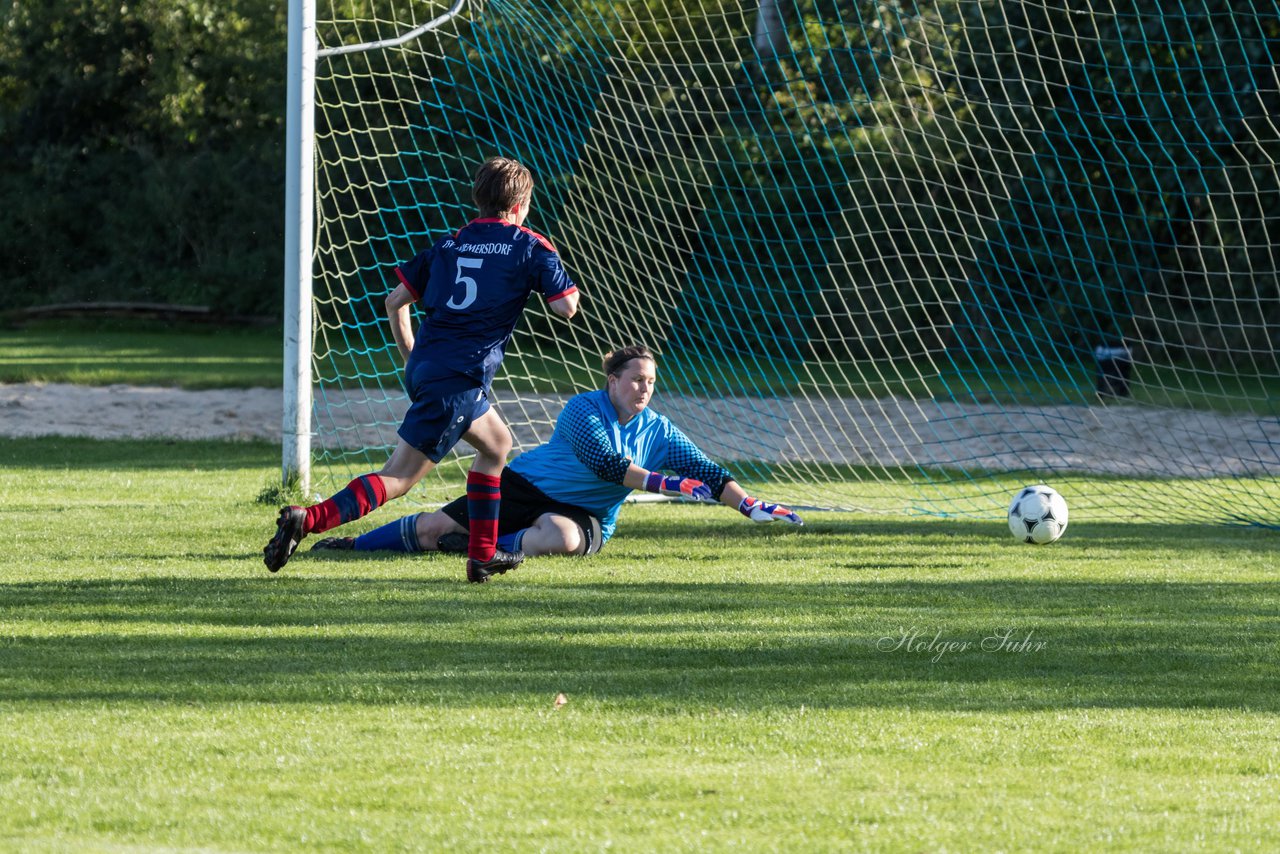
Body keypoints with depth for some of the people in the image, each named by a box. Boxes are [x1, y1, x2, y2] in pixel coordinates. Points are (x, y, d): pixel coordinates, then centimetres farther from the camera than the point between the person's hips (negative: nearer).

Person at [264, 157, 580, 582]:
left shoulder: (450, 243, 16)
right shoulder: (530, 247, 0)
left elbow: (396, 301, 14)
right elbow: (567, 307, -6)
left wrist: (411, 357, 25)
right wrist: (552, 274, 15)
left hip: (423, 367, 7)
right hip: (458, 380, -7)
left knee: (497, 443, 28)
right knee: (399, 477, -9)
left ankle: (483, 554, 27)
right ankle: (308, 520, -26)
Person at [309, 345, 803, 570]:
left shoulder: (659, 432, 2)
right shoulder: (584, 410, -11)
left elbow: (706, 473, 3)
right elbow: (602, 461, -24)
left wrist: (751, 506, -10)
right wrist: (664, 483, -28)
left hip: (584, 514, 2)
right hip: (527, 486, -2)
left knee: (562, 539, -39)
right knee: (436, 527, -12)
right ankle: (351, 545, 7)